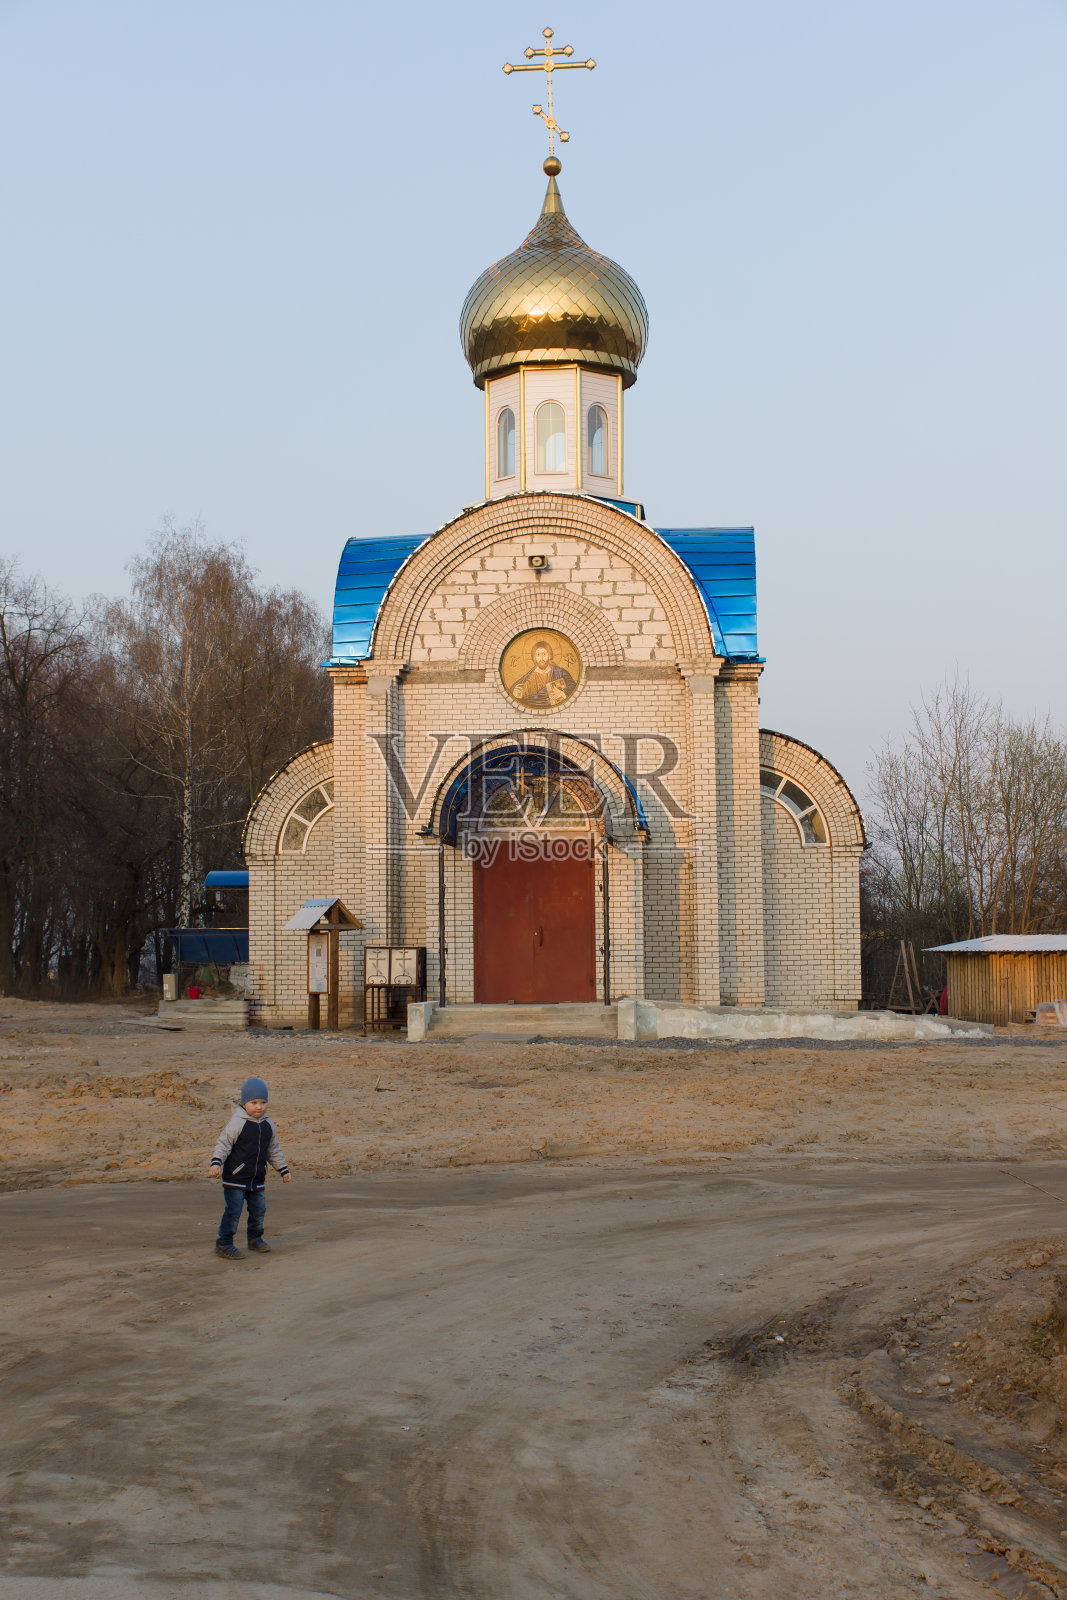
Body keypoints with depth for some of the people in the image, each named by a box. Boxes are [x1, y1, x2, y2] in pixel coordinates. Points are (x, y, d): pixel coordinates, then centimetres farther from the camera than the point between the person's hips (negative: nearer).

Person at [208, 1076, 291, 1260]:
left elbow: (274, 1150, 19)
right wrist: (216, 1163, -26)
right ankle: (223, 1244, 3)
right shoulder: (237, 1123, -12)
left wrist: (284, 1170, 21)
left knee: (259, 1210, 12)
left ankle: (255, 1238, 33)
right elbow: (223, 1144, -12)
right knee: (233, 1210, -6)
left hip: (257, 1179, 6)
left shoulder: (268, 1126, 7)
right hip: (235, 1178, -6)